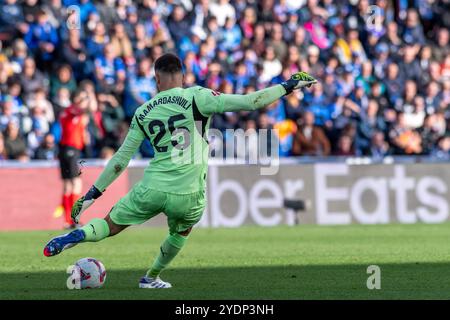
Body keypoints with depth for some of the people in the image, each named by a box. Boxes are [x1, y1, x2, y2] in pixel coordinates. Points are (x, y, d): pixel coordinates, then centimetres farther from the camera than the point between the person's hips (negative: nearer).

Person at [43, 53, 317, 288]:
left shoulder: (143, 112, 9)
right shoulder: (196, 98, -4)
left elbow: (121, 159, 12)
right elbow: (249, 102, -10)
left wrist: (93, 193, 19)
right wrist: (288, 86, 0)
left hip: (153, 188, 2)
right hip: (189, 194, -2)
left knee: (110, 226, 16)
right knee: (181, 232, 32)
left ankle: (75, 236, -13)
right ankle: (152, 277, 35)